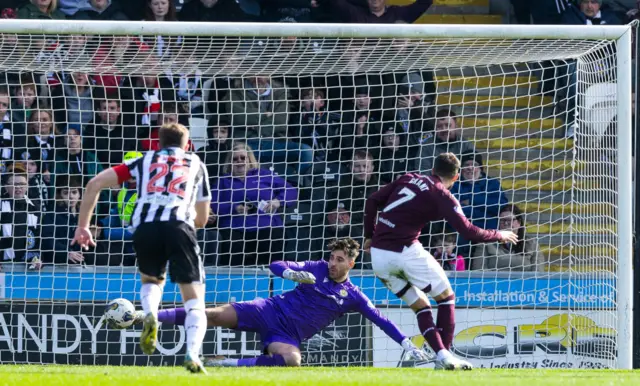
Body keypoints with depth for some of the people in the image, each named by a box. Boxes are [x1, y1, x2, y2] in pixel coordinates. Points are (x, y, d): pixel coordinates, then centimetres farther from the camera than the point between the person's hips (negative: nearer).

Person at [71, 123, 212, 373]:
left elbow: (95, 184, 19)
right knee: (194, 300, 5)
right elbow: (202, 219, 32)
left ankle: (150, 316, -3)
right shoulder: (196, 164, 29)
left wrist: (82, 227, 24)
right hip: (179, 226, -1)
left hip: (144, 227, 1)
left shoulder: (144, 161, 28)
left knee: (151, 279, 30)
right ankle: (192, 353, -23)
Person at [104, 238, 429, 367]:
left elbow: (381, 321, 2)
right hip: (270, 312, 0)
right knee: (215, 315, -17)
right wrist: (291, 273, -20)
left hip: (287, 336, 0)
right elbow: (277, 266, 3)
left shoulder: (353, 297, 2)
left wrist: (408, 344, -5)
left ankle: (231, 365, -25)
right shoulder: (318, 269, 4)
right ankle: (138, 318, -18)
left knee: (292, 359, -38)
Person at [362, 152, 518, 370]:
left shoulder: (408, 179, 13)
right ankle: (445, 357, 6)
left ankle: (441, 354, 7)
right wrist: (499, 236, 10)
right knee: (446, 297, 11)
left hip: (378, 255, 6)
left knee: (420, 305, 18)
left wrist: (370, 236, 21)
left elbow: (372, 201, 12)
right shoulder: (443, 197, -3)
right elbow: (468, 231, -6)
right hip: (405, 252, -6)